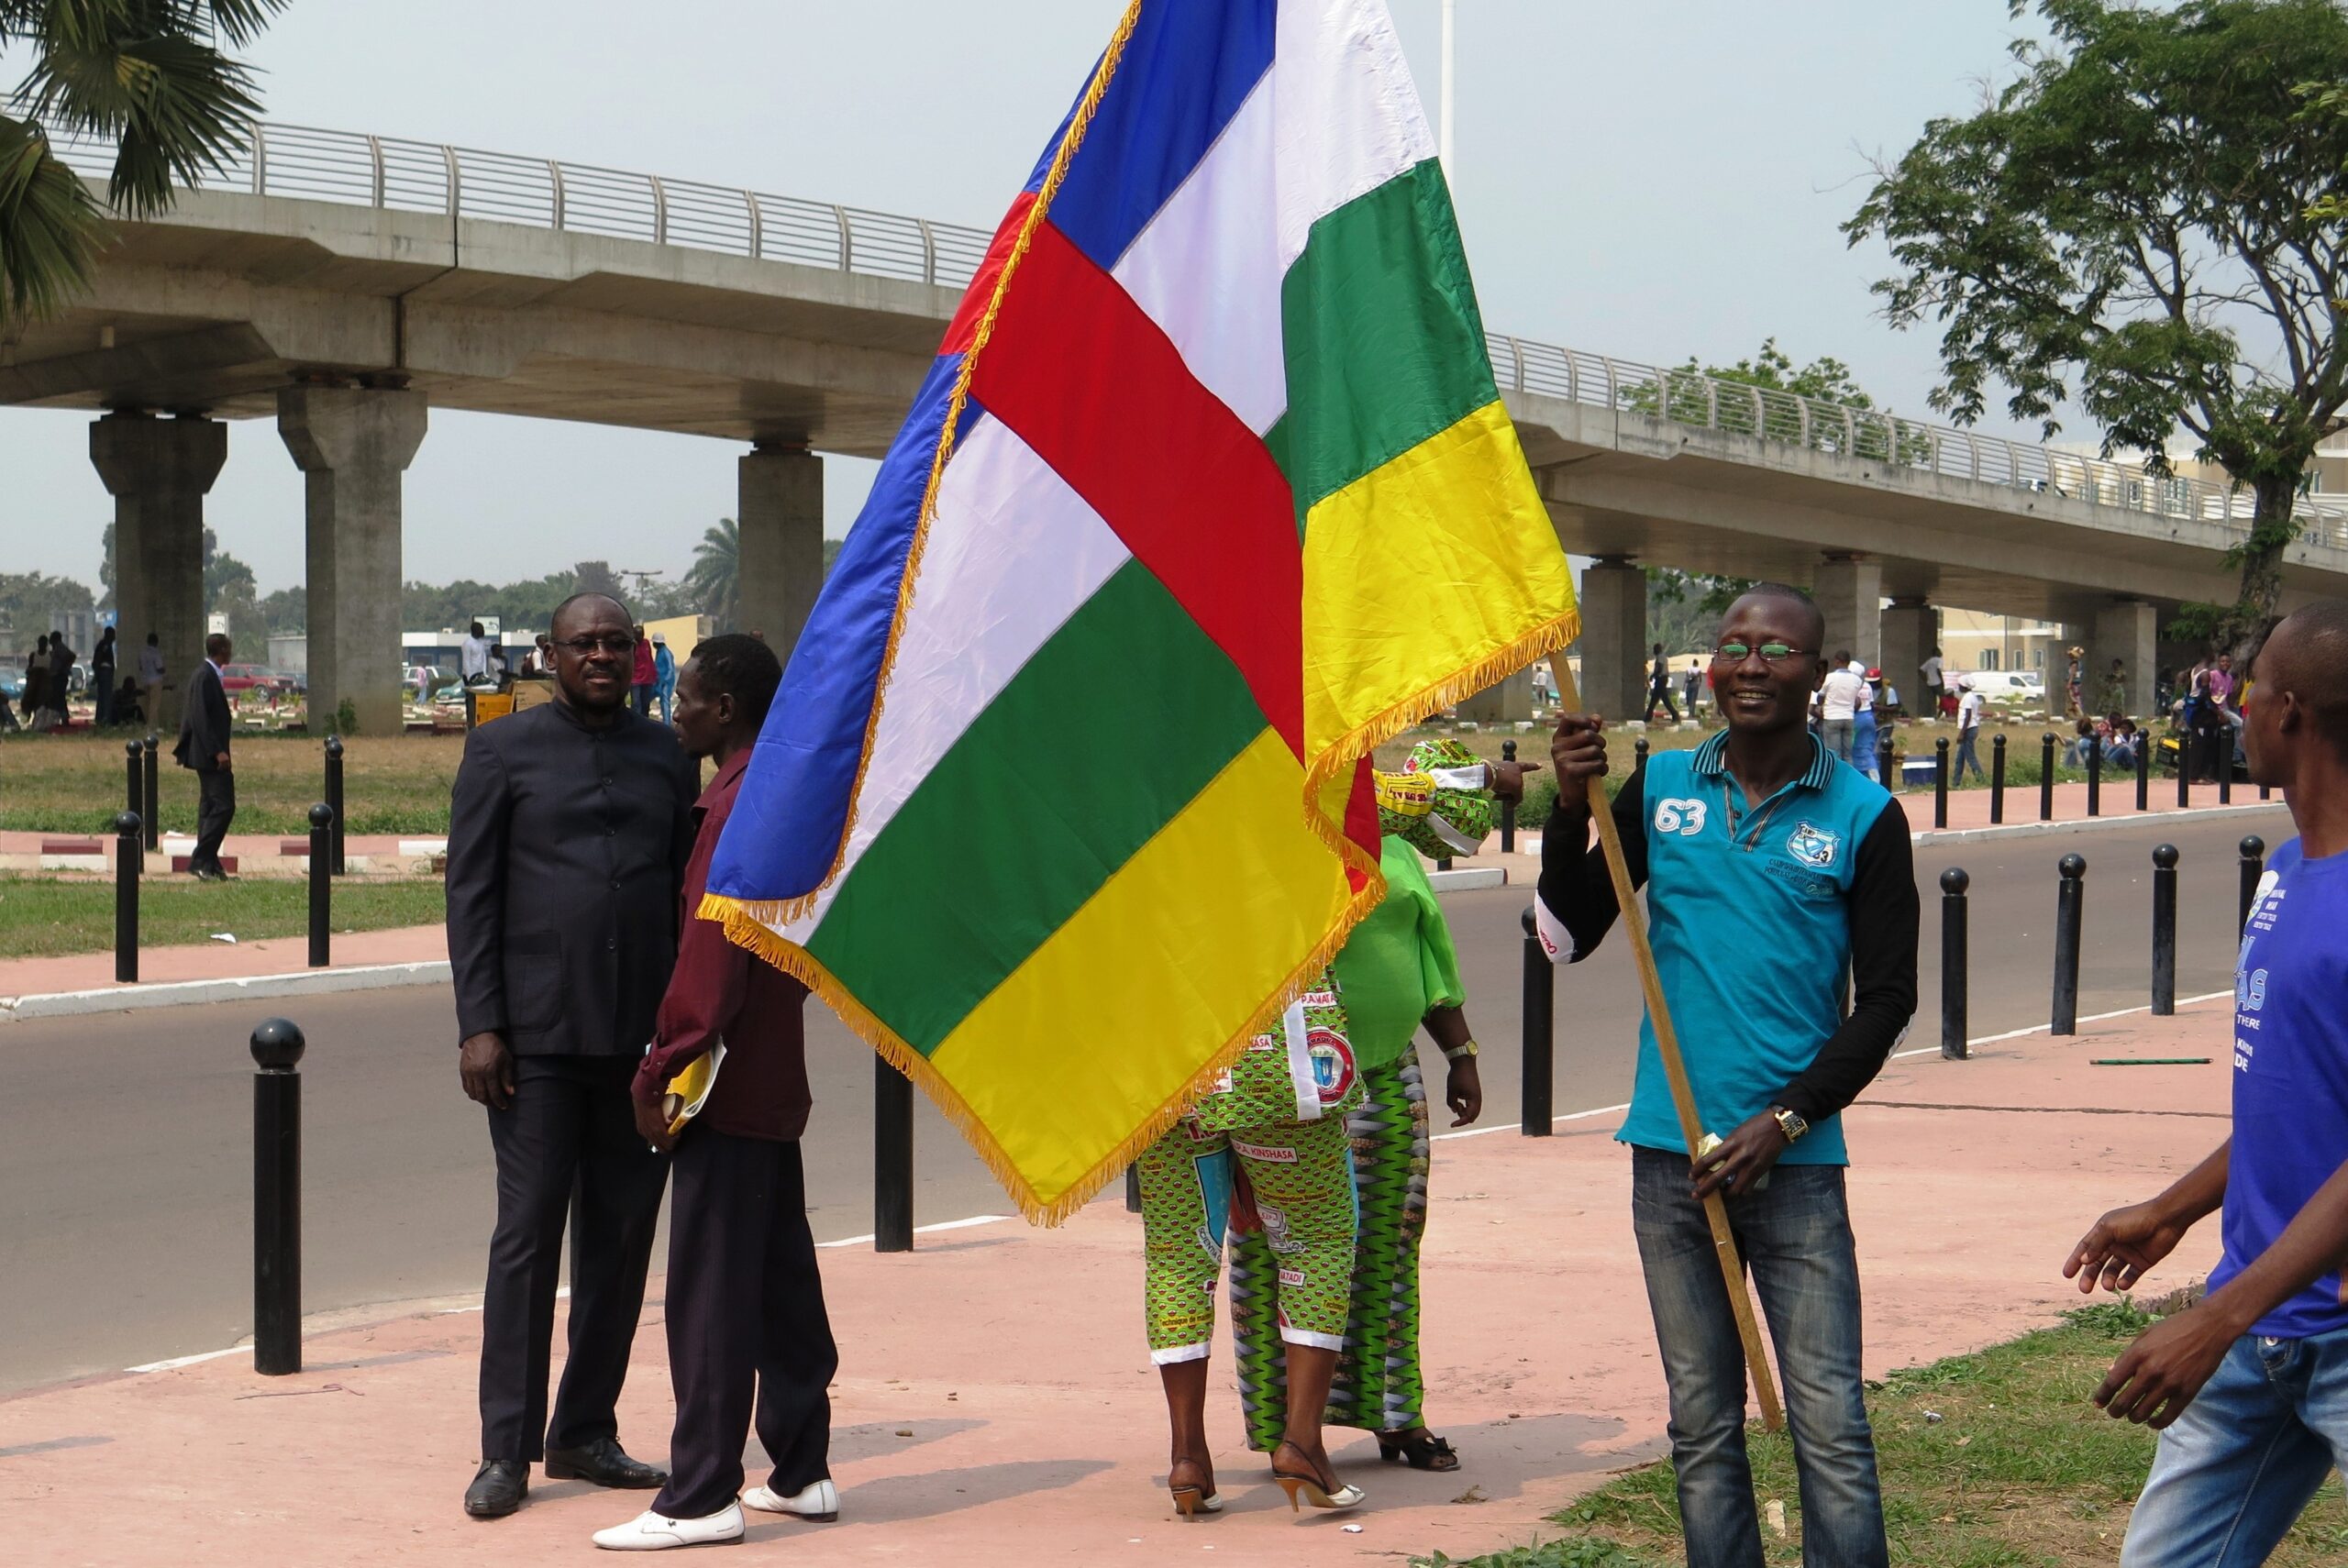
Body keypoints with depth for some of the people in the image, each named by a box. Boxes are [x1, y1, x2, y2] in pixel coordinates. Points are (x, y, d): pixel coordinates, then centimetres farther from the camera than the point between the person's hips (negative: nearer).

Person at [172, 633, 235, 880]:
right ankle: (199, 860, -13)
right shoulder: (205, 677, -16)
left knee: (209, 808, 12)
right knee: (223, 806, -13)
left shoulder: (208, 675, 15)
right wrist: (217, 751, -25)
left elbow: (190, 715, 21)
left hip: (207, 754, 11)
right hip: (211, 755, -11)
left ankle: (209, 864, 15)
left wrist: (182, 749, 25)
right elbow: (200, 718, -22)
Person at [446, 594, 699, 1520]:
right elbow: (471, 894, 0)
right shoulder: (502, 750, 3)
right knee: (527, 1233, -3)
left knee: (623, 1235, 7)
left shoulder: (666, 756, 12)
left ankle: (584, 1433, 19)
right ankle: (506, 1449, 3)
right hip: (539, 1036, -4)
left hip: (642, 1037, 4)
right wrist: (478, 1026, -8)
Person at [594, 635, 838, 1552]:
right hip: (777, 1082, 10)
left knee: (710, 1290, -6)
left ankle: (701, 1499, -4)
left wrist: (659, 1074, -16)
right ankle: (802, 1473, 21)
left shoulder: (737, 806, -17)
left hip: (728, 1090, -10)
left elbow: (710, 959, -21)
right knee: (783, 1279, 14)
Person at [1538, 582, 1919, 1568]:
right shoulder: (1658, 787, 6)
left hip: (1795, 1160, -2)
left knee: (1830, 1422, -6)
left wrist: (1785, 1120, -8)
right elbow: (1567, 938, 8)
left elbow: (1887, 996, 1)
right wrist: (1573, 810, -7)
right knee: (1702, 1426, 9)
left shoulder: (1863, 816, -1)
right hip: (1671, 1155, 3)